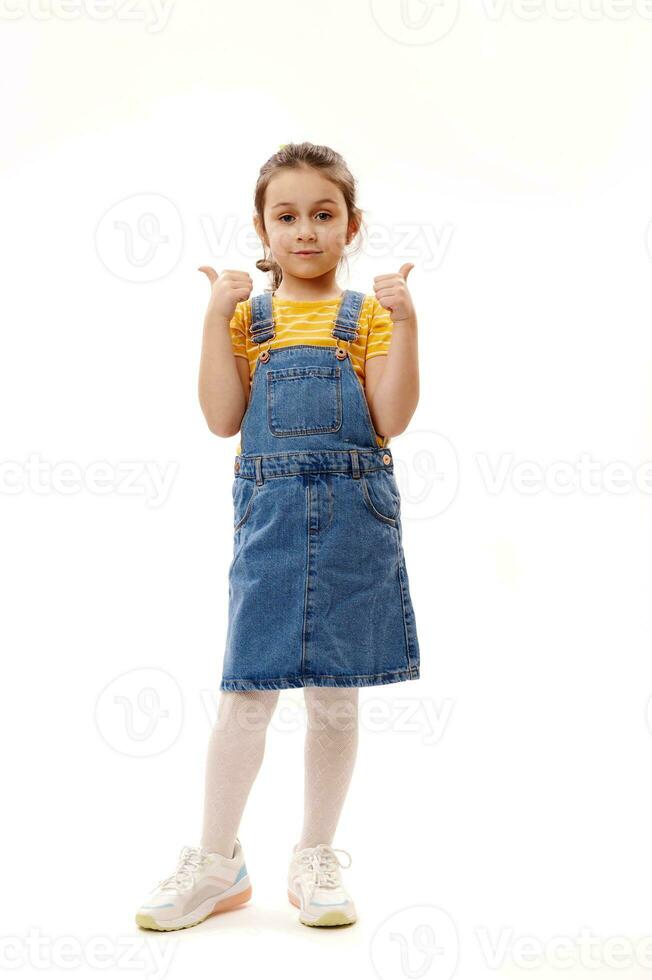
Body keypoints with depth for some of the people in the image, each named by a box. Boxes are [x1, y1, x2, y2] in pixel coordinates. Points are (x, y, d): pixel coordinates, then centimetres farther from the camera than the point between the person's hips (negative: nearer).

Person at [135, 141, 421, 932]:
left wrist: (403, 322, -11)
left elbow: (392, 418, -5)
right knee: (246, 691, 0)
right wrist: (217, 318, -8)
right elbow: (223, 420, -3)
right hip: (270, 516, 0)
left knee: (334, 692, 6)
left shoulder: (367, 316, 7)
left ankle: (316, 857, 21)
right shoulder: (247, 317, 9)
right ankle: (217, 864, 14)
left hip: (354, 517, 0)